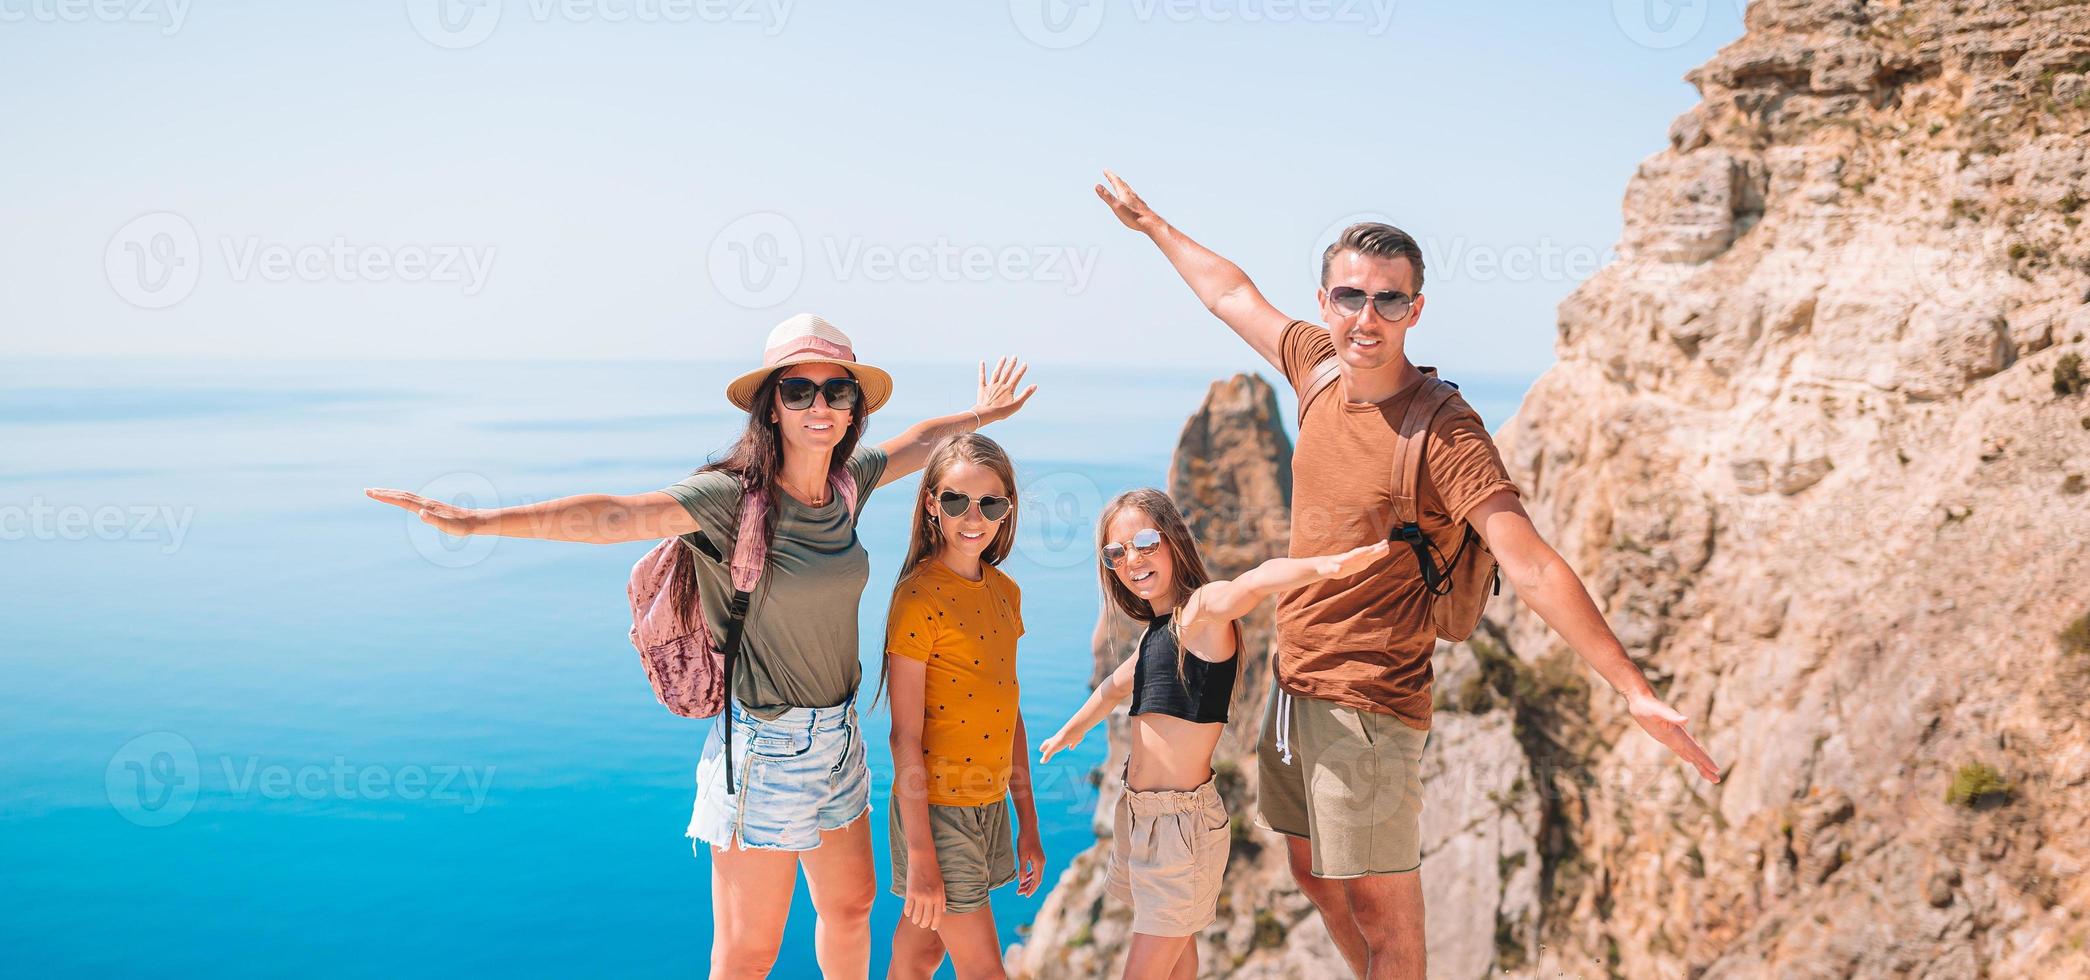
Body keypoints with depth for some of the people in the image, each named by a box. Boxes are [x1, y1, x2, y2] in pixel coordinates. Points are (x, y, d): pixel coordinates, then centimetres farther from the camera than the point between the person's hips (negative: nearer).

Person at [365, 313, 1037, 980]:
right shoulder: (733, 497, -18)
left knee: (850, 905, 22)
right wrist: (479, 522, -37)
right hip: (766, 747, -6)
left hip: (838, 737, 7)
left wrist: (980, 416, 37)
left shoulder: (846, 479, 1)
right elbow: (612, 517, -28)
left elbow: (916, 442, 21)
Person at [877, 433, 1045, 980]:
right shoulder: (918, 597, -16)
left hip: (989, 805, 6)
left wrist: (1028, 823, 13)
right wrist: (921, 857, -17)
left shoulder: (1005, 592, 6)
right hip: (937, 806, -6)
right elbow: (905, 736, -16)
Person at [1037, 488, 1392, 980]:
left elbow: (1256, 582, -40)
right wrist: (1072, 729, 49)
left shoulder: (1204, 608, -16)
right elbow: (1118, 685, 31)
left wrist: (1325, 566, -60)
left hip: (1182, 821, -8)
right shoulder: (1156, 631, 10)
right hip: (1139, 812, 8)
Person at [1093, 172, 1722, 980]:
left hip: (1369, 706, -8)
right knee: (1311, 869, 22)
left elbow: (1533, 567, -28)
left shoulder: (1444, 434, -21)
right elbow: (1231, 293, 17)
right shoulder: (1319, 368, 0)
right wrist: (1153, 226, 31)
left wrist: (1635, 691, -35)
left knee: (1382, 909, 1)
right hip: (1293, 684, 8)